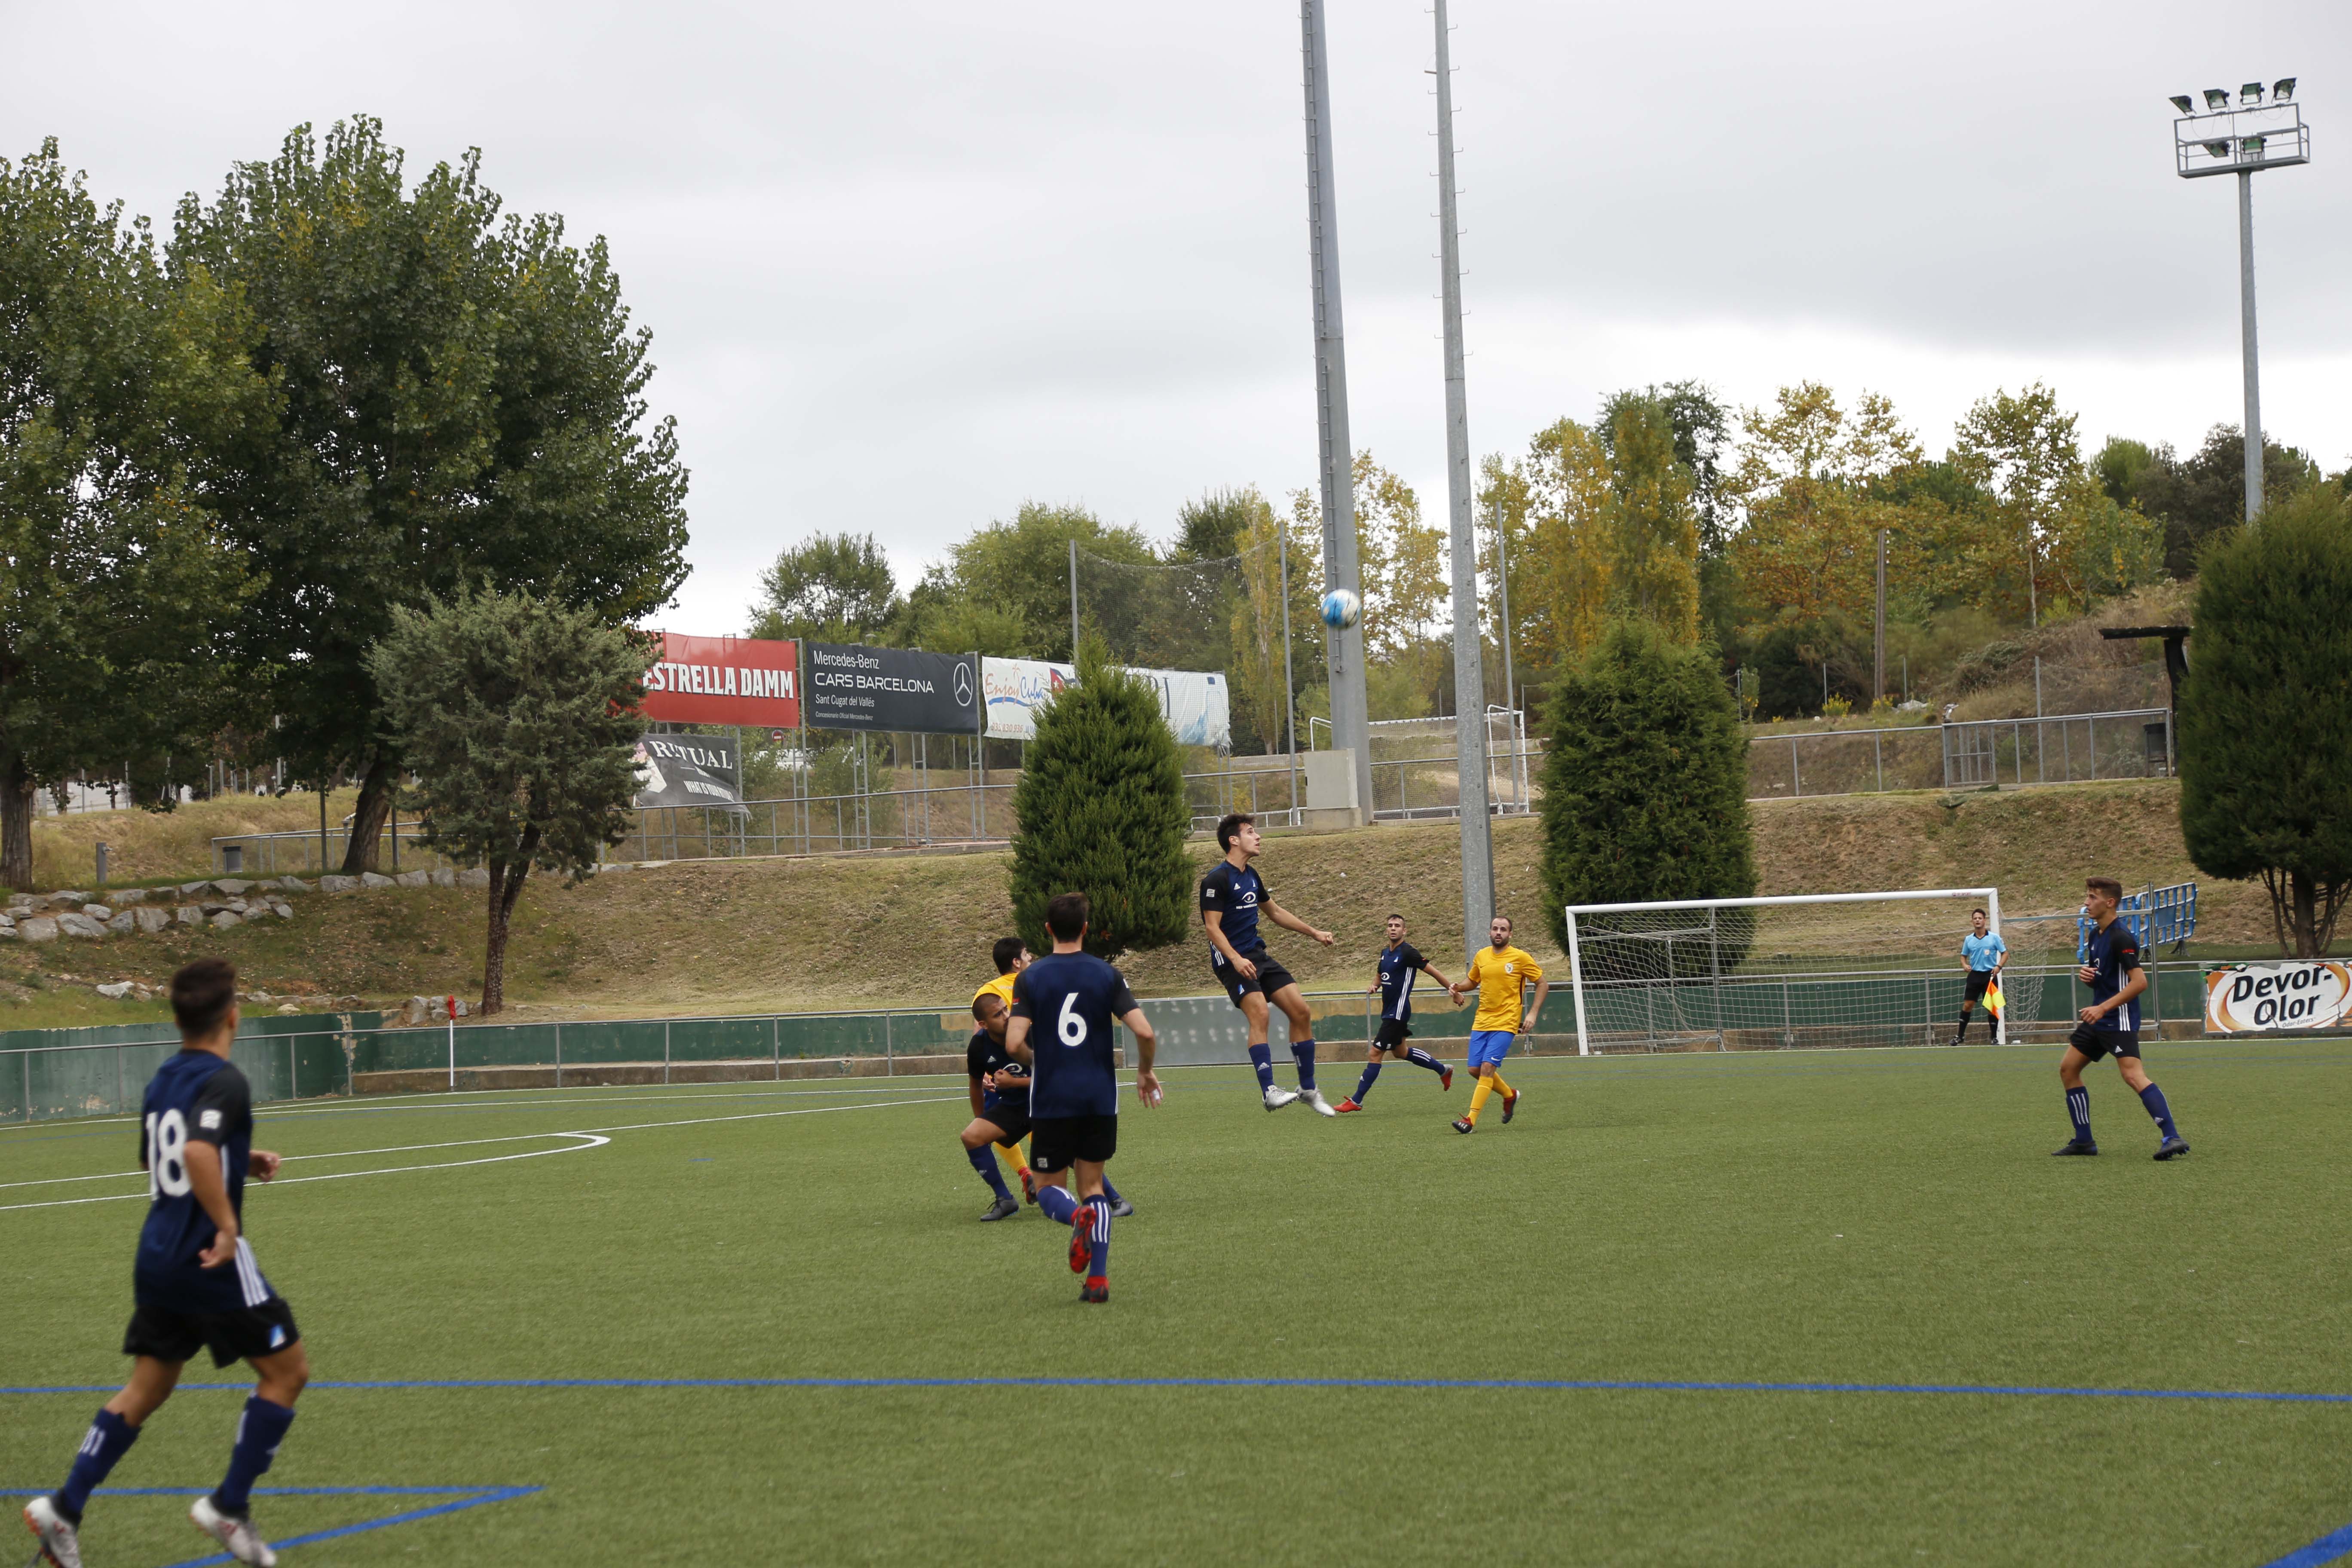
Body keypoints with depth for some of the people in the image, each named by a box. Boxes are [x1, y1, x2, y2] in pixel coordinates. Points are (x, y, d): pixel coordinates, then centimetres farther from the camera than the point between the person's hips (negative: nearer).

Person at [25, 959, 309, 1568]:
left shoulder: (163, 1080, 11)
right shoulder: (225, 1082, -15)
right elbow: (198, 1153, -33)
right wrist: (228, 1226, -26)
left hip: (158, 1261, 8)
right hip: (212, 1263, -8)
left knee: (147, 1387, 14)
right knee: (287, 1370, 7)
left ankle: (64, 1508, 4)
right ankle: (228, 1506, 5)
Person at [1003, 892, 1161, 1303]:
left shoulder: (1030, 978, -4)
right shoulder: (1107, 975, -1)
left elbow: (1014, 1043, -13)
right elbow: (1145, 1032, -9)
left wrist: (1036, 1061, 9)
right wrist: (1145, 1072, 10)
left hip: (1052, 1101, -2)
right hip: (1100, 1098, 2)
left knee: (1049, 1188, 11)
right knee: (1093, 1185, 13)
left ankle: (1078, 1216, -24)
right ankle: (1099, 1279, 1)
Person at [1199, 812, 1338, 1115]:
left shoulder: (1251, 877, 15)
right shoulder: (1217, 879, -11)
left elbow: (1275, 912, 30)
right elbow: (1213, 928, -16)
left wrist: (1315, 933, 29)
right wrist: (1236, 960, -28)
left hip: (1257, 955, 9)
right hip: (1232, 961, -8)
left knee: (1300, 1011, 1)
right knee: (1260, 1013, -26)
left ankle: (1308, 1089, 9)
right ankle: (1268, 1091, -28)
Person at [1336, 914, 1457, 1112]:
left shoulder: (1408, 952, -15)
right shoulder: (1385, 953, 11)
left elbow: (1432, 972, -11)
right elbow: (1379, 975, 26)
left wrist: (1451, 988, -13)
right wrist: (1373, 986, 4)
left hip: (1398, 1013, -10)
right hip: (1389, 1011, 10)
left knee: (1374, 1054, -9)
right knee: (1400, 1051, 24)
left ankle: (1356, 1101, -4)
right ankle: (1443, 1070, 41)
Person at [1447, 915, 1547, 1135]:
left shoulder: (1520, 957, -6)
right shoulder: (1482, 956, 8)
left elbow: (1543, 984, 1)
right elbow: (1472, 980, 25)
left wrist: (1533, 1014, -7)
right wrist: (1458, 989, 2)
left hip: (1505, 1024, -6)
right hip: (1481, 1023, 6)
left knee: (1487, 1068, -16)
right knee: (1475, 1069, 5)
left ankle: (1471, 1120, -17)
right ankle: (1510, 1095, 32)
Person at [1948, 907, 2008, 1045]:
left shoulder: (1994, 937, -2)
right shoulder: (1968, 939, 6)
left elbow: (2005, 953, 2)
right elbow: (1963, 955, 16)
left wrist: (1999, 966, -14)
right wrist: (1964, 965, -6)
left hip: (1990, 975, -2)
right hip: (1975, 975, 2)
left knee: (1991, 1006, -1)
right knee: (1967, 1005, -2)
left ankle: (1994, 1037, 9)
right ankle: (1960, 1035, 7)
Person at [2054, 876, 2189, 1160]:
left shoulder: (2120, 937, -16)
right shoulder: (2095, 934, 13)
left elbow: (2139, 981, -22)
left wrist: (2104, 1008, -24)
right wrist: (2086, 975, 1)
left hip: (2119, 1020, -10)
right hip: (2098, 1019, 10)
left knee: (2133, 1075, -22)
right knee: (2068, 1068, 12)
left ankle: (2172, 1138, -27)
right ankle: (2083, 1141, 17)